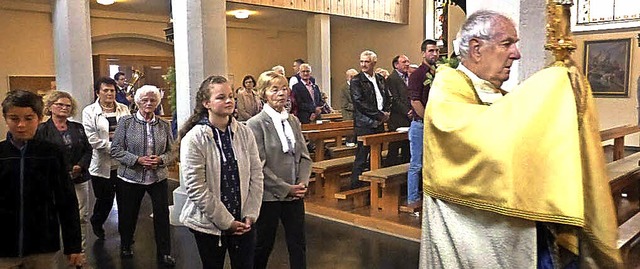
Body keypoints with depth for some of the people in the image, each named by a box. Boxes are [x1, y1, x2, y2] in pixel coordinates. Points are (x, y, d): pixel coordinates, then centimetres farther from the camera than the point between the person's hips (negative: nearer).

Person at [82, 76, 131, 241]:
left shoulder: (124, 109, 7)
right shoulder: (89, 112, -3)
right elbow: (93, 140, -11)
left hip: (123, 163, 3)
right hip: (102, 164, -2)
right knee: (105, 199, 11)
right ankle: (96, 223, 40)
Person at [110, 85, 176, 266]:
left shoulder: (164, 125, 3)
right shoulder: (126, 122, -3)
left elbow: (171, 152, 6)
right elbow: (115, 150, -6)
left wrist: (160, 159, -15)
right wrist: (137, 160, -18)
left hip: (158, 178, 1)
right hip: (130, 177, -1)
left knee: (162, 214, -3)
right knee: (128, 215, 13)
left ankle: (164, 253, 13)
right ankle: (126, 246, 40)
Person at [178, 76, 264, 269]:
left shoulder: (244, 133, -1)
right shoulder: (194, 139, -13)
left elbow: (256, 175, 1)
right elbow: (195, 188, -15)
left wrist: (250, 215, -5)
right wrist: (226, 221, -14)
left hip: (243, 223, 3)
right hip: (209, 224, -3)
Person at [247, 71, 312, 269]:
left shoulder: (293, 121, 9)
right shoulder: (256, 124, -10)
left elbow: (304, 156, 9)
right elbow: (259, 166, -14)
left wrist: (303, 183, -7)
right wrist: (286, 189, -15)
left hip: (295, 194, 5)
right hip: (269, 196, -5)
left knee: (298, 244, 10)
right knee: (264, 245, 11)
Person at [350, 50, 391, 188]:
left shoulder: (380, 79, 14)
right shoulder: (356, 81, -6)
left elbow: (387, 98, 21)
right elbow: (360, 103, -15)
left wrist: (386, 113, 2)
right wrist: (380, 115, -13)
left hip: (379, 124, 6)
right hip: (364, 125, -6)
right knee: (361, 158, -4)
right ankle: (355, 186, 5)